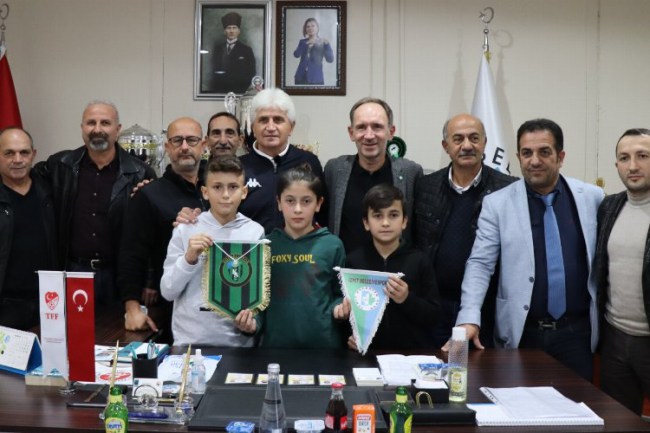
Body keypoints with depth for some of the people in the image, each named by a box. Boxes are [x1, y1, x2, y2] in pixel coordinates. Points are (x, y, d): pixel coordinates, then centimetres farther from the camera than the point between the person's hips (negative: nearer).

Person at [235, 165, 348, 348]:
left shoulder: (332, 245, -2)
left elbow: (340, 294, 5)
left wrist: (340, 308, -15)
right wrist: (252, 321, -11)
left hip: (324, 343, -1)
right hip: (275, 342, 1)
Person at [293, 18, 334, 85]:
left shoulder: (323, 43, 4)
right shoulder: (302, 42, 13)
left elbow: (330, 59, -9)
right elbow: (296, 55, -6)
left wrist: (327, 44, -20)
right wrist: (307, 44, -17)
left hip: (316, 79, -3)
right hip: (301, 77, 3)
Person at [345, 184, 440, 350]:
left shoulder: (419, 261, 2)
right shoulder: (353, 261, 4)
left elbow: (433, 315, 1)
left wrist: (407, 299, -14)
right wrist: (350, 336, -5)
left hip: (414, 351, 0)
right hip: (368, 352, 1)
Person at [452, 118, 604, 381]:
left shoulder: (593, 198, 4)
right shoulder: (497, 203, -2)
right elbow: (479, 264, -5)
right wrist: (470, 318, -17)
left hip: (577, 332, 2)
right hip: (521, 333, -1)